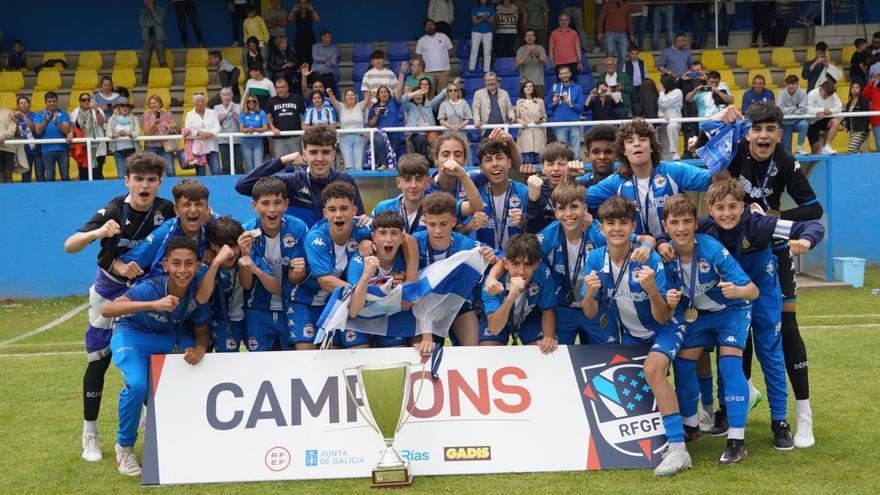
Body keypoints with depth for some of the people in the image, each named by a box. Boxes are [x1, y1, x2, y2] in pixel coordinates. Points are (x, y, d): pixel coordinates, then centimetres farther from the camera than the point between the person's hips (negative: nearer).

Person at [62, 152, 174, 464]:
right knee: (98, 361, -3)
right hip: (110, 291, -3)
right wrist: (99, 232, -50)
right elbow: (70, 246, -31)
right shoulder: (114, 211, -23)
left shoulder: (166, 211, -14)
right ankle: (90, 434, 10)